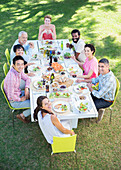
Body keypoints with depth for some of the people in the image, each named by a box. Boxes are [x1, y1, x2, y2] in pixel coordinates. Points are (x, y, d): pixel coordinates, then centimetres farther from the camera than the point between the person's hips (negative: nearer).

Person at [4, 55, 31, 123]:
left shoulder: (18, 70, -8)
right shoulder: (11, 78, -34)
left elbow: (27, 79, 9)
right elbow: (10, 96, -30)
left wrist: (26, 89, -8)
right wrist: (20, 99, -14)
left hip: (19, 93, 8)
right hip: (14, 101, -8)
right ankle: (22, 115, 10)